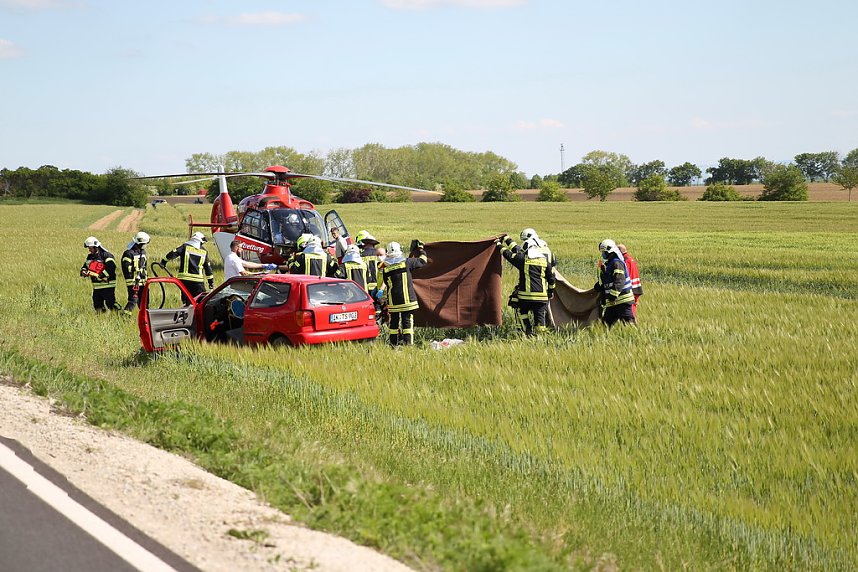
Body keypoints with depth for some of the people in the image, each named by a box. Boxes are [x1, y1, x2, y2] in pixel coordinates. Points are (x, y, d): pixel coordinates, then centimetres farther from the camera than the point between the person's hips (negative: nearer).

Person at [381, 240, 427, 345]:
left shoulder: (385, 269, 2)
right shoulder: (406, 263, -5)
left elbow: (387, 285, 13)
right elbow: (422, 261, 9)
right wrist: (421, 249, 26)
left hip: (393, 301, 2)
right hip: (407, 300, -2)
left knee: (394, 322, 10)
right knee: (407, 322, 0)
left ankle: (394, 343, 11)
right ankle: (408, 343, -5)